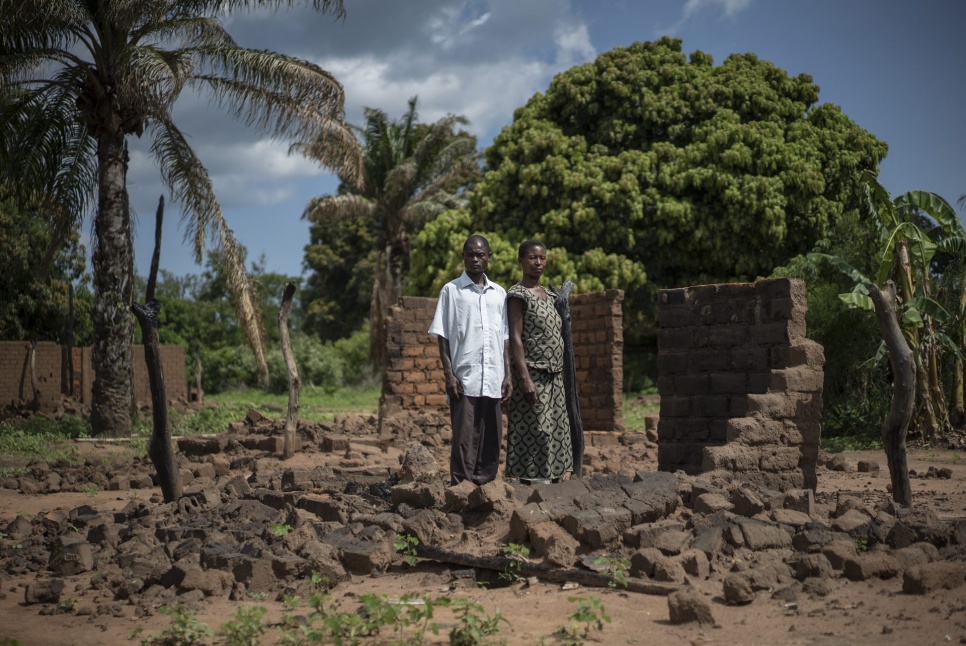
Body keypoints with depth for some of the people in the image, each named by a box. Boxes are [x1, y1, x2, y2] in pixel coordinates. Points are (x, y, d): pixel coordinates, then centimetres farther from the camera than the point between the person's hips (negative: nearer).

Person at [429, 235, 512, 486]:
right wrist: (449, 375, -8)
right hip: (464, 380, -4)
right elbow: (443, 337, 1)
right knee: (464, 441, -5)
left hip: (493, 380, 4)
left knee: (491, 441, 5)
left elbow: (505, 338, 15)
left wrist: (507, 375, 7)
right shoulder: (451, 291, 4)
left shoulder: (499, 293, 15)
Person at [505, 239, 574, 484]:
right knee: (535, 433, -8)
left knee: (557, 433, 8)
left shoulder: (549, 294, 16)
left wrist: (562, 373, 16)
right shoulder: (518, 295, -7)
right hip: (533, 374, -8)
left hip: (554, 377, 8)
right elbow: (515, 338, -14)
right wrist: (525, 378, -21)